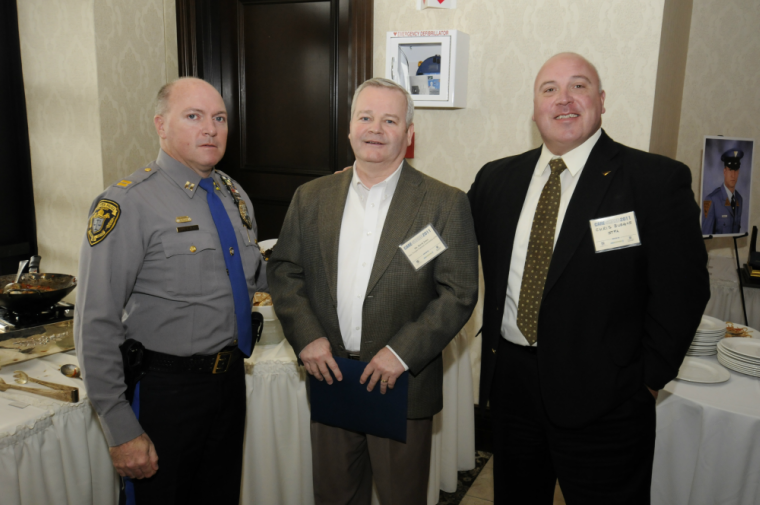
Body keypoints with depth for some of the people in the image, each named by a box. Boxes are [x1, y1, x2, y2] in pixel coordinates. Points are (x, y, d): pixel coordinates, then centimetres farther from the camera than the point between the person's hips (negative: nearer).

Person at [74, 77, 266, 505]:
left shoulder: (235, 196, 5)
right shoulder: (128, 204, -16)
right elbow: (97, 328, -17)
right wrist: (123, 431, -16)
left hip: (231, 378, 7)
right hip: (165, 390, -6)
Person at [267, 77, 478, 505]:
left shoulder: (446, 204, -8)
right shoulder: (312, 198, 3)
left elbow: (459, 292, -10)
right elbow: (284, 271, 6)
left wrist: (402, 352, -18)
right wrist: (306, 337, -8)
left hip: (403, 385, -3)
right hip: (329, 375, 3)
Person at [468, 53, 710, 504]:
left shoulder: (657, 180, -11)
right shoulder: (497, 178, 4)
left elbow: (682, 290, -10)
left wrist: (649, 378, -8)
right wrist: (497, 331, 7)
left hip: (601, 399, -4)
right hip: (509, 378, 5)